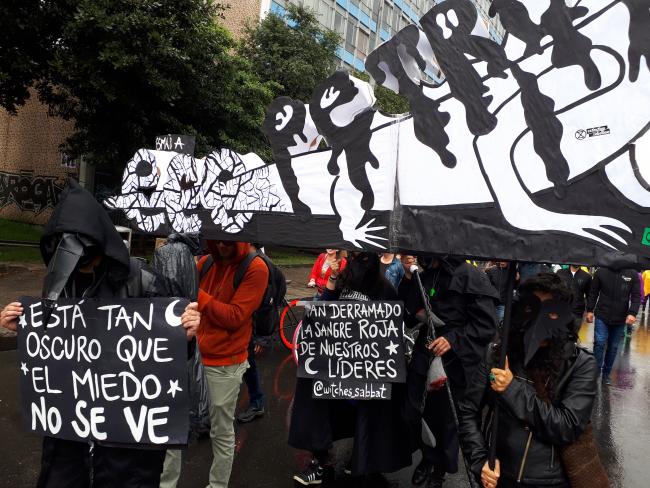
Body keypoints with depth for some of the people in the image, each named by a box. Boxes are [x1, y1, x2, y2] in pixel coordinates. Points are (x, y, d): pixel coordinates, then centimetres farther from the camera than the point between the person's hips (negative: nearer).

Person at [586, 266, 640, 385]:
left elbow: (636, 296, -2)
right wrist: (590, 310, 0)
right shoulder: (601, 271, -4)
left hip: (620, 319, 2)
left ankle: (606, 373, 23)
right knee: (599, 343, -10)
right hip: (602, 316, -1)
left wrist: (632, 313, -14)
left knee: (613, 347, 10)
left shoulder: (632, 274, -2)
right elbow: (593, 292, 3)